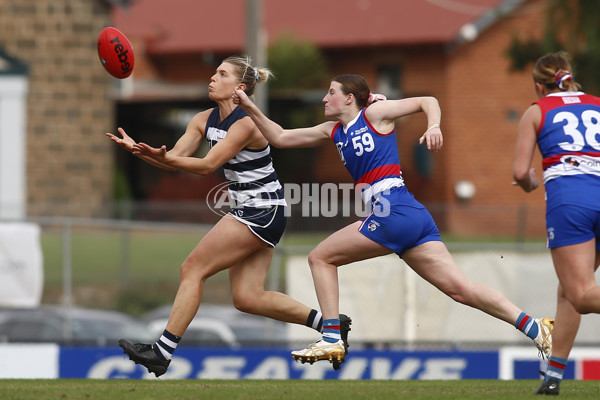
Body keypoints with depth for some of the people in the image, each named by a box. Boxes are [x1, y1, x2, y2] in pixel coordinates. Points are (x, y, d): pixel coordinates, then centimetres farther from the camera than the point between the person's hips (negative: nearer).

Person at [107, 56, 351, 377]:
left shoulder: (246, 122, -18)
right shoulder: (204, 120, 7)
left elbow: (207, 165, -24)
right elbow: (175, 159, 4)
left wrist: (163, 157, -37)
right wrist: (137, 149, -12)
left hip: (261, 211, -9)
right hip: (247, 209, 9)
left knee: (192, 269, -10)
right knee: (247, 298, 4)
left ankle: (162, 353, -10)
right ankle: (329, 324, 11)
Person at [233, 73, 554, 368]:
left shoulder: (374, 114, 4)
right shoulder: (334, 132, 25)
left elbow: (427, 101, 5)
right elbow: (280, 138, 29)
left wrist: (433, 127, -13)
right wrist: (250, 108, 20)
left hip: (394, 213, -8)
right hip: (413, 218, 8)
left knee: (320, 258, 2)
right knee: (461, 288, -3)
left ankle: (331, 339, -1)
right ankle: (535, 328, -12)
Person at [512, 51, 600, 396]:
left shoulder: (536, 111, 14)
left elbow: (520, 172, 7)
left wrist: (530, 184, 28)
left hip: (568, 196, -4)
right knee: (568, 290, 18)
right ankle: (555, 374, 16)